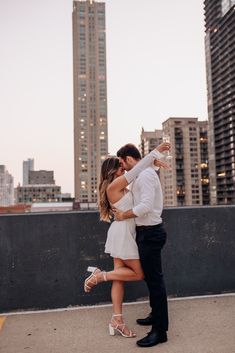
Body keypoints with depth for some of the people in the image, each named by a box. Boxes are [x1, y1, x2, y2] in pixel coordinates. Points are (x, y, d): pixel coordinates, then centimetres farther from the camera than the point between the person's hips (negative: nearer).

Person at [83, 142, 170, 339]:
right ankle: (100, 275, 2)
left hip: (125, 233, 9)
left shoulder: (121, 186, 12)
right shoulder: (113, 186, -13)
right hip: (122, 232, -9)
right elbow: (135, 171, -16)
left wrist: (153, 162, 7)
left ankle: (117, 321, 11)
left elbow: (137, 173, 21)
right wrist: (155, 152, -11)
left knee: (120, 275, 7)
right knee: (138, 273, -1)